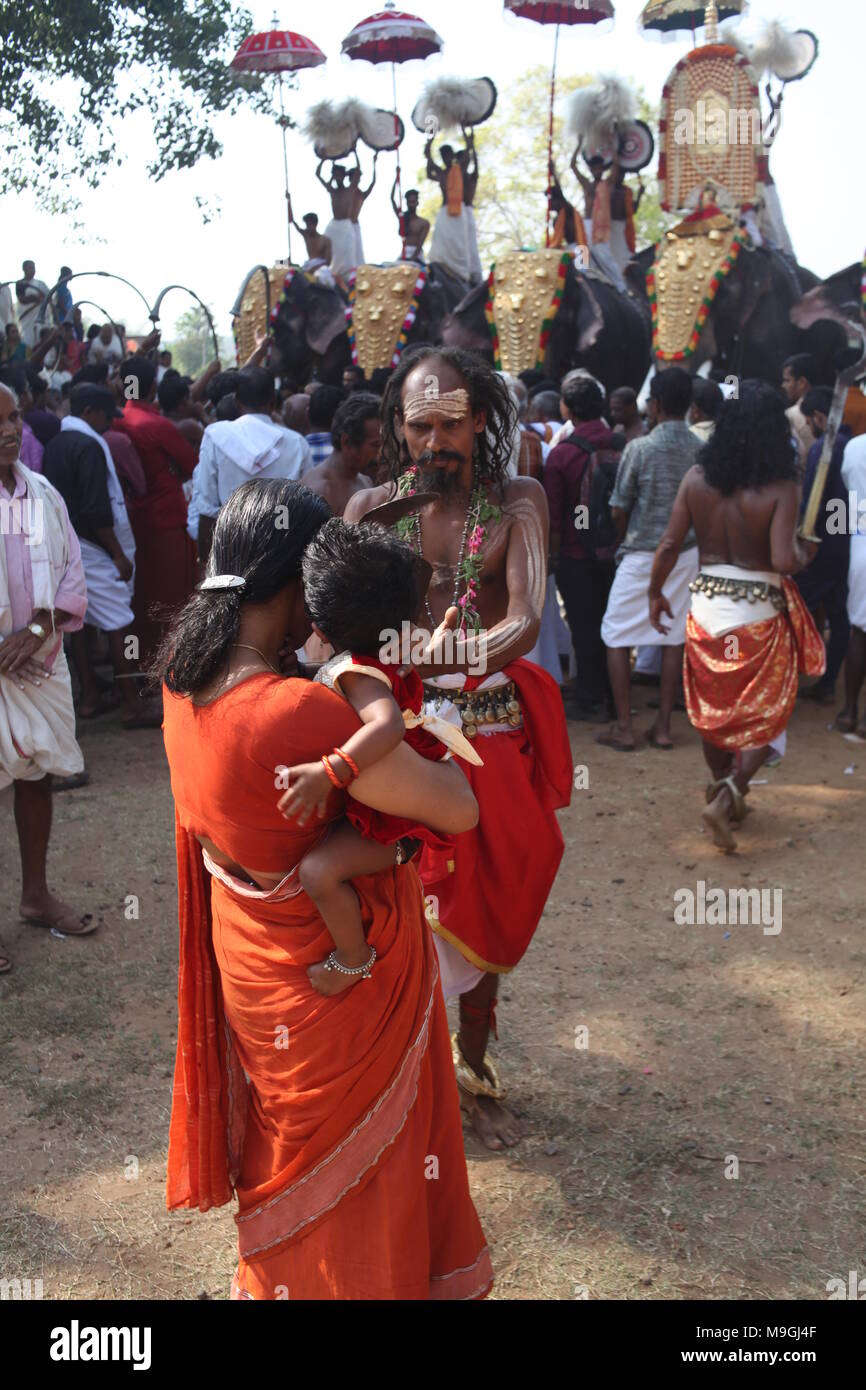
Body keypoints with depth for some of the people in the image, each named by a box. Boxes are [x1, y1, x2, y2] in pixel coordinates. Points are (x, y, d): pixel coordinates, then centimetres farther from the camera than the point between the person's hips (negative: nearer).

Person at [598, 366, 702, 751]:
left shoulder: (639, 449, -13)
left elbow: (619, 510, -7)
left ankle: (623, 729, 6)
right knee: (674, 638, 9)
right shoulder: (702, 451, -1)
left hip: (642, 557, -4)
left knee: (617, 639, 6)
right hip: (685, 554, 5)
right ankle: (663, 727, 14)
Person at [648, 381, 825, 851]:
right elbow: (784, 561, -21)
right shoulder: (780, 489, -15)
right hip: (759, 615, -4)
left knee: (713, 710, 20)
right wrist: (806, 551, 1)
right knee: (766, 716, 10)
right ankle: (728, 793, -7)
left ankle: (724, 793, 34)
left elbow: (668, 545, -2)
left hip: (706, 608, 4)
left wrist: (656, 593, 12)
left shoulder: (696, 478, -4)